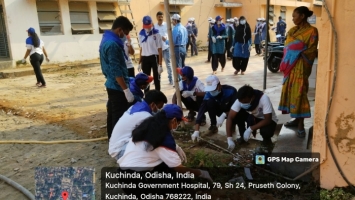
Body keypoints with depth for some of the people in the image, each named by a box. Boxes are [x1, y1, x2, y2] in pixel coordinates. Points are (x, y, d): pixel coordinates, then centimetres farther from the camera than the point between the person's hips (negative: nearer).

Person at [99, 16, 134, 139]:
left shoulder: (107, 39, 12)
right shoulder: (113, 44, -20)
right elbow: (116, 71, -24)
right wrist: (126, 90, -22)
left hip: (112, 85, 10)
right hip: (118, 87, -10)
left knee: (113, 115, 18)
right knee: (120, 119, -4)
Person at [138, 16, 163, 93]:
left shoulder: (156, 34, -9)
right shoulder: (141, 34, 5)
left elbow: (160, 50, -9)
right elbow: (141, 49, 11)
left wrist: (160, 64, -14)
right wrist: (140, 63, 11)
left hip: (154, 57, -4)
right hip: (145, 59, 4)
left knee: (156, 78, 7)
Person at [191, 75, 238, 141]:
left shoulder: (231, 91, -32)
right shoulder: (209, 94, -25)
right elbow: (202, 110, -32)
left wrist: (224, 115, -45)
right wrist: (196, 131, -42)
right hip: (220, 110, 3)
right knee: (210, 102, -27)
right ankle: (213, 126, -11)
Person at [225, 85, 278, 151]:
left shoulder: (264, 99, -36)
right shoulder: (240, 100, -26)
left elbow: (267, 120, -33)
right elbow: (230, 117, -28)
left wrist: (250, 129, -38)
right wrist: (229, 139, -36)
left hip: (267, 120, -3)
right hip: (252, 116, 3)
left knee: (266, 131, -36)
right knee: (235, 115, -25)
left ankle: (266, 139, 1)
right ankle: (243, 136, -1)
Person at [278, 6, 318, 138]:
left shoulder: (312, 31, -8)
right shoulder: (292, 31, 13)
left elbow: (311, 52, -11)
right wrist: (284, 65, 6)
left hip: (300, 67, -7)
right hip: (290, 66, 7)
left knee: (299, 94, -7)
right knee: (290, 91, 10)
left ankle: (301, 125, 0)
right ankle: (297, 119, 23)